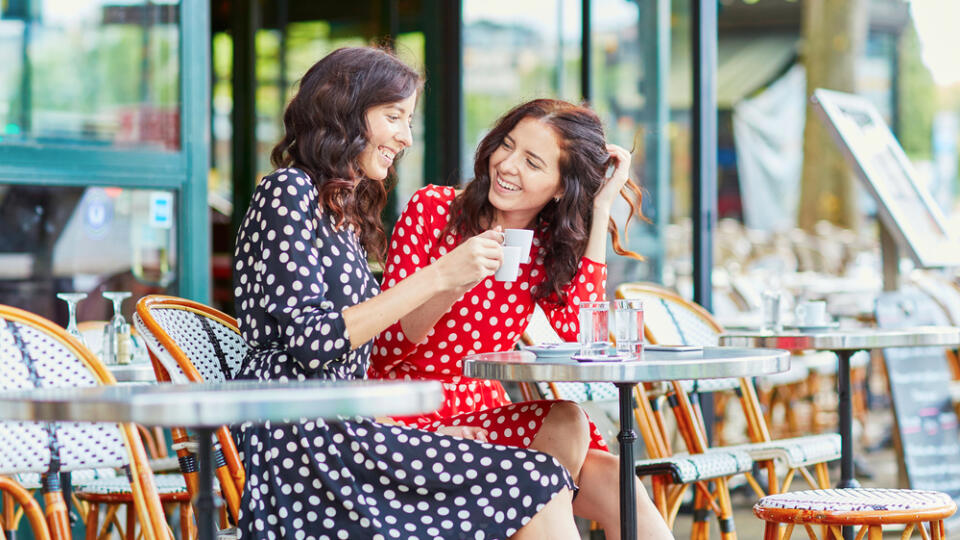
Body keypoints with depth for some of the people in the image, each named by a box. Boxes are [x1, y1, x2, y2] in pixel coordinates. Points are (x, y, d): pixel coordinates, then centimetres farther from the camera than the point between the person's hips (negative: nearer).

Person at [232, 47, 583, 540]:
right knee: (539, 486, -18)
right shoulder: (289, 192, -5)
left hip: (336, 433, 9)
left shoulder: (347, 213, 22)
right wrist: (437, 276, -15)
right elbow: (312, 342, -16)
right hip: (303, 441, -9)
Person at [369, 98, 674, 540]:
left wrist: (601, 209, -10)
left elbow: (581, 333, -14)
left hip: (485, 414, 4)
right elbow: (386, 347, -9)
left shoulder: (548, 246, 7)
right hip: (408, 417, -4)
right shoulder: (432, 209, -4)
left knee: (609, 479, -22)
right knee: (563, 424, -27)